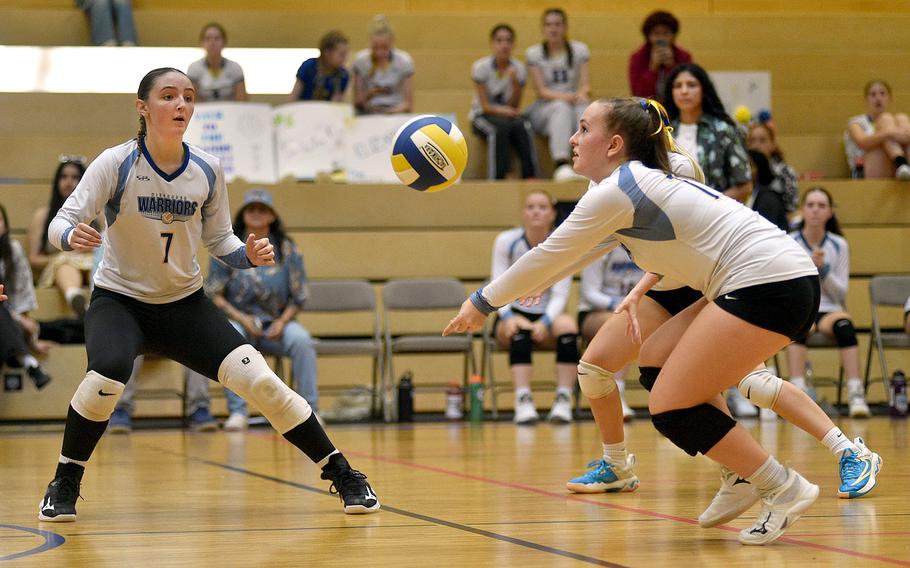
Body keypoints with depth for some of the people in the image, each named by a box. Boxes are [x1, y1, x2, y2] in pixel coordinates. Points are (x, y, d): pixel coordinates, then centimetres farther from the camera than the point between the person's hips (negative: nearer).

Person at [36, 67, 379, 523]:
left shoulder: (207, 171, -5)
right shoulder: (117, 164, -15)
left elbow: (219, 239, 7)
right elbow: (61, 222, -18)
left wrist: (249, 254, -15)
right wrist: (71, 237, -42)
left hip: (185, 304, 3)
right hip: (118, 300, -3)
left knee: (261, 381, -12)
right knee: (107, 376, -34)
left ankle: (343, 475, 3)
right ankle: (64, 485, -10)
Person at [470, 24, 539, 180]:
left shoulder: (519, 69, -1)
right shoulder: (481, 67, -9)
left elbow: (514, 105, -4)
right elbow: (485, 105, -11)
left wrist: (515, 82, -19)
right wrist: (501, 110, -30)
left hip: (506, 114, 3)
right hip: (483, 115, -3)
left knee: (523, 126, -31)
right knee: (501, 126, -36)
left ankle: (530, 177, -33)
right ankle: (496, 178, -37)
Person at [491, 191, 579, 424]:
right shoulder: (506, 241, -5)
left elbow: (560, 296, -11)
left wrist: (544, 322, -31)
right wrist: (508, 317, -30)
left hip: (546, 318, 1)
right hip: (513, 316, -1)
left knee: (567, 325, -33)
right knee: (519, 331, -37)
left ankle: (563, 401, -36)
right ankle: (523, 401, -47)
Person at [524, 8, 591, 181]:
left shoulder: (580, 50, 9)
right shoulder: (534, 53, 3)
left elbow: (586, 85, 3)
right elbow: (541, 91, -5)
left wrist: (582, 94, -22)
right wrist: (565, 97, -23)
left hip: (573, 104, 1)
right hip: (544, 110, -1)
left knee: (583, 108, -34)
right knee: (562, 107, -36)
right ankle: (560, 163, -53)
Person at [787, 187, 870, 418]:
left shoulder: (839, 245, 6)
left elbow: (841, 292, 5)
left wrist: (823, 269, -13)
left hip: (829, 311, 1)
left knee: (844, 325, -34)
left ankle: (856, 394, -41)